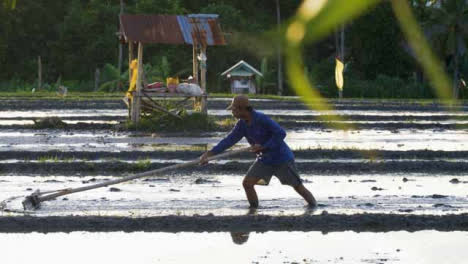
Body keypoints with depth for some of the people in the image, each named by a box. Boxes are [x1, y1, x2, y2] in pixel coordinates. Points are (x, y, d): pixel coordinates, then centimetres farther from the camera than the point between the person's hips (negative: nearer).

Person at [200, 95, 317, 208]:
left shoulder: (261, 119, -26)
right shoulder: (242, 124, -3)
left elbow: (281, 133, -26)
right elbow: (228, 141, -1)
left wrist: (263, 147, -26)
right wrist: (208, 154, -7)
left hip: (281, 158, -6)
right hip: (264, 160, 7)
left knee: (298, 186, 2)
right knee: (247, 183, -7)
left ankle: (313, 206, 22)